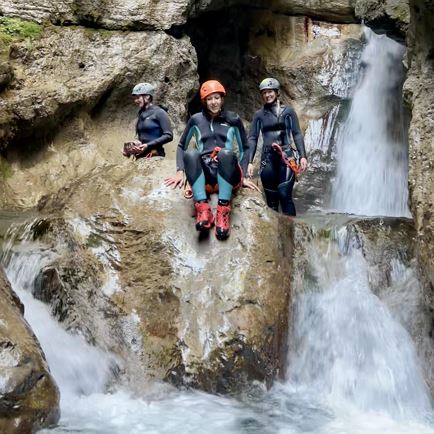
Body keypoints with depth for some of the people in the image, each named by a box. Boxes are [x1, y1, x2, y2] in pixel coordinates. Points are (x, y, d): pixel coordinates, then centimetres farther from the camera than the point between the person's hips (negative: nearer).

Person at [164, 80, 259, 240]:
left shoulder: (233, 119, 13)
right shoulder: (196, 119, 14)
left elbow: (245, 148, 18)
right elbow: (181, 146, 19)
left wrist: (243, 176, 7)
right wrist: (180, 172, 5)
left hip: (227, 174, -1)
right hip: (203, 175, 1)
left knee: (226, 153, -35)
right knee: (190, 154, -32)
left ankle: (223, 210, -40)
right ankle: (203, 208, -43)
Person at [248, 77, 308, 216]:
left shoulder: (288, 111, 7)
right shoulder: (259, 114, 11)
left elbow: (297, 135, 4)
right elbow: (252, 138, 7)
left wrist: (303, 156, -7)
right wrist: (250, 162, -3)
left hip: (286, 156, -2)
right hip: (267, 158, 2)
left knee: (284, 195, -15)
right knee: (271, 199, 3)